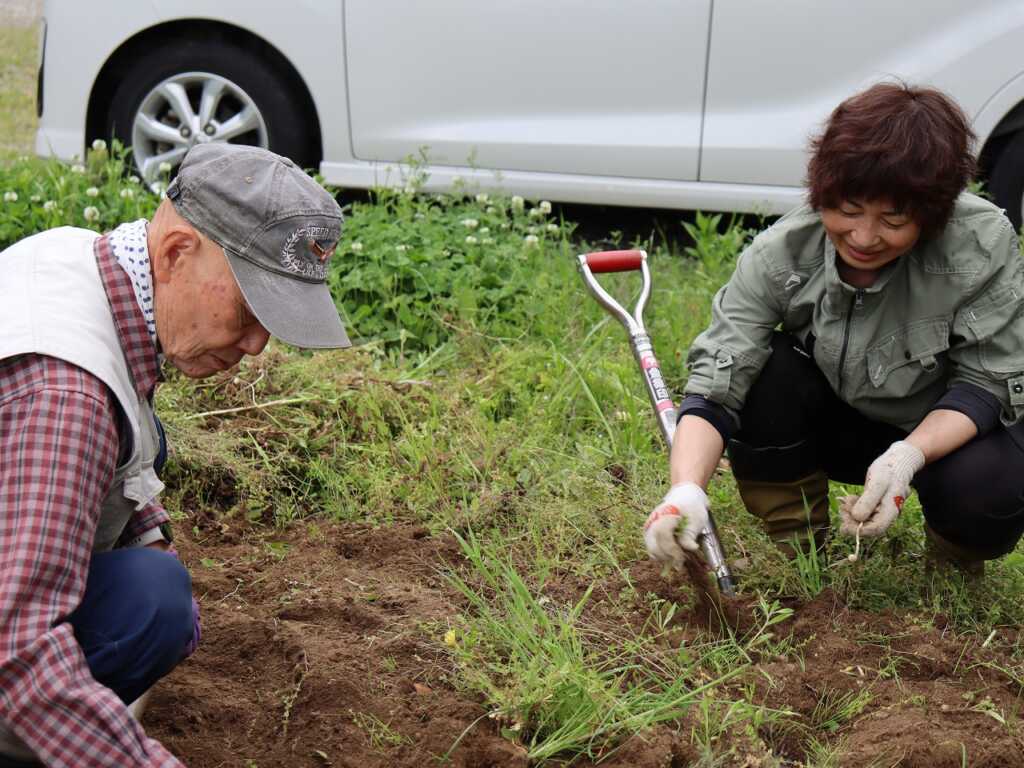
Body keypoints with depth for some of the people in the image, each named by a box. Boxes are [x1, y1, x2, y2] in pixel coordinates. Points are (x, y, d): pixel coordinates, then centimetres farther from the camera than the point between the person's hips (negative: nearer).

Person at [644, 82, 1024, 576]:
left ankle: (954, 565, 5)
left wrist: (909, 456, -40)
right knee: (764, 371, -27)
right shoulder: (781, 253, -24)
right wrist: (687, 489, -48)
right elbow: (714, 381, -30)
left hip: (950, 430, -1)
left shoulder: (984, 244, -27)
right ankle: (796, 555, -7)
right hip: (840, 424, 2)